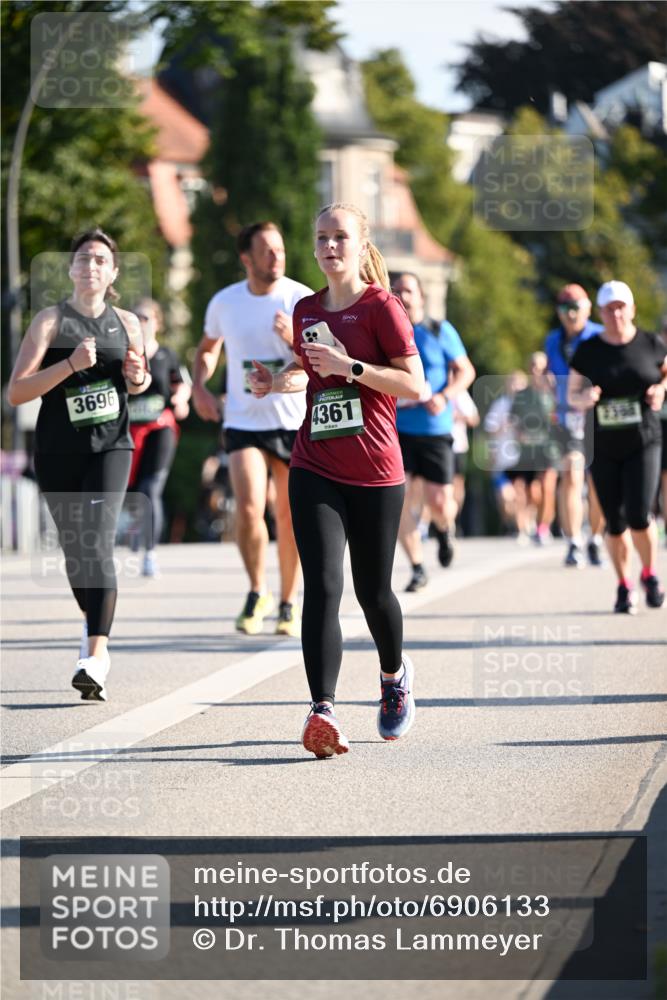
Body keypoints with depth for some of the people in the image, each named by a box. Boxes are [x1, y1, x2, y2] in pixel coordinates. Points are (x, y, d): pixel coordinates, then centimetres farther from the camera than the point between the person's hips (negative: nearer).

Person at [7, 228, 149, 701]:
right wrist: (72, 365, -23)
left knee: (98, 546, -17)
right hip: (58, 453, 0)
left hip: (110, 447, 0)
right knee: (75, 550, 11)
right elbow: (17, 391, -13)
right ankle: (95, 628, 39)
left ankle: (95, 656, -25)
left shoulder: (127, 323, 5)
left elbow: (139, 381, 21)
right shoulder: (51, 321, -4)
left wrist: (138, 378, -3)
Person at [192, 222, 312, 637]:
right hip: (244, 421, 1)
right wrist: (199, 386, 5)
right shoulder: (224, 303, 1)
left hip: (296, 422, -1)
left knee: (289, 517, 5)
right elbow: (208, 348, 21)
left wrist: (295, 339, -29)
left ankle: (288, 602, 22)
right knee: (249, 510, -15)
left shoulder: (303, 300, -6)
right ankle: (258, 592, 8)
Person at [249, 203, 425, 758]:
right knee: (322, 586, -14)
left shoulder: (381, 306, -6)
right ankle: (323, 711, -23)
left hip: (375, 473, -3)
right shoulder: (307, 310, 10)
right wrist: (278, 380, 8)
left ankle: (395, 674, 42)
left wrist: (349, 366, -21)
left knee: (373, 590, 10)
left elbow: (414, 383, -13)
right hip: (315, 470, 3)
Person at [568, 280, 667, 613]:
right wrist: (585, 398, -18)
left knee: (639, 515, -14)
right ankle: (624, 586, 22)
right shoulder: (587, 352, -1)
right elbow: (572, 396, 5)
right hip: (603, 448, 1)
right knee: (615, 522, 4)